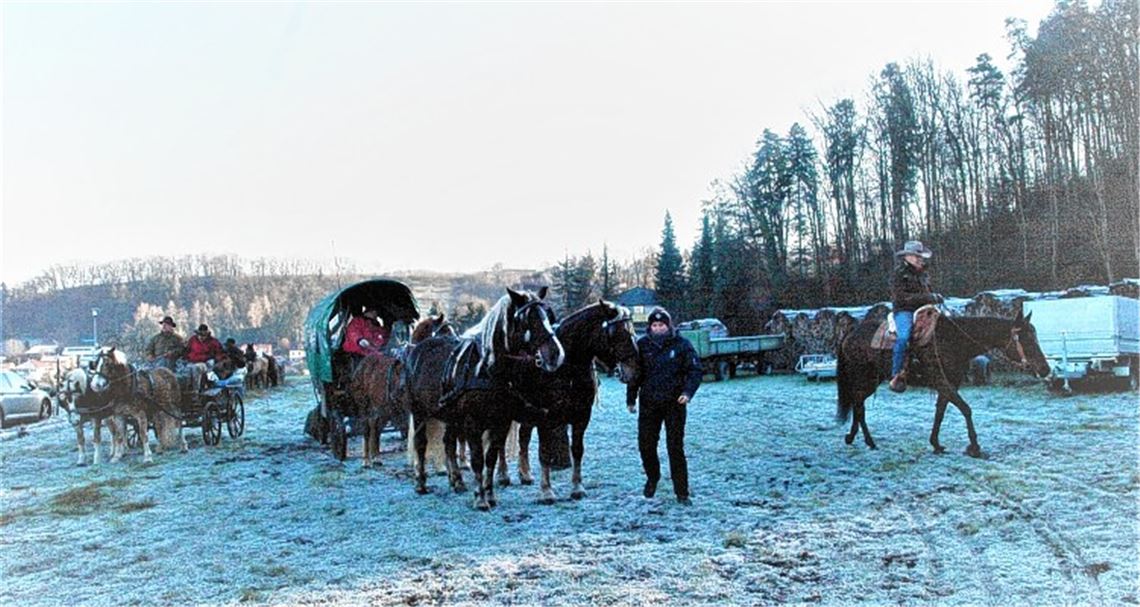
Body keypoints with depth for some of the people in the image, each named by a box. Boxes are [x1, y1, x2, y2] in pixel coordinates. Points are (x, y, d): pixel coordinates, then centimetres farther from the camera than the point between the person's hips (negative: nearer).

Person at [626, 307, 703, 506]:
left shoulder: (681, 344, -4)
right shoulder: (642, 345, 1)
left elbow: (695, 370, -4)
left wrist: (688, 392, -19)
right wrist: (631, 398, 6)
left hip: (674, 403, -2)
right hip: (649, 403, 2)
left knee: (676, 447, -1)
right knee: (645, 444, 7)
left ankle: (682, 492, 8)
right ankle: (652, 478, 35)